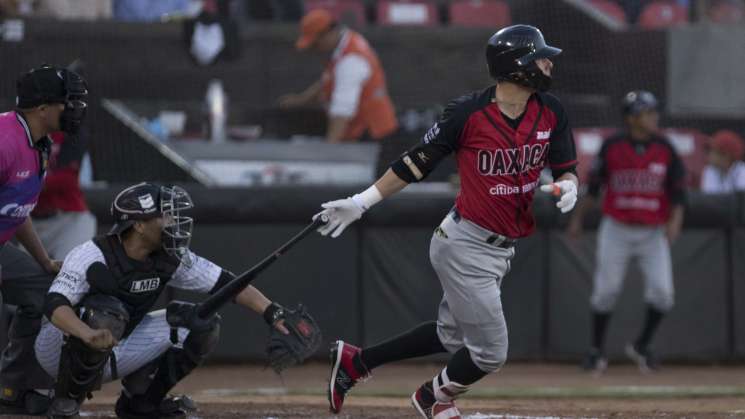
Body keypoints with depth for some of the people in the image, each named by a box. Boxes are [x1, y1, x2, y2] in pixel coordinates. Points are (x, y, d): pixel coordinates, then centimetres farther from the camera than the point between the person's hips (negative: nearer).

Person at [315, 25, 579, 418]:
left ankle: (356, 360, 32)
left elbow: (565, 170, 7)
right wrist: (360, 203, -6)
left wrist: (567, 187, -18)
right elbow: (416, 163, -8)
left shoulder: (550, 112, 0)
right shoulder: (467, 113, -17)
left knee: (451, 336, 17)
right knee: (490, 352, -1)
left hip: (502, 250, 7)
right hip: (466, 248, -7)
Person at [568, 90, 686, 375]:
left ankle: (642, 346, 12)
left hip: (653, 233, 1)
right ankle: (596, 351, 17)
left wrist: (675, 220, -15)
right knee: (606, 291, 1)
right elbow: (593, 187, 6)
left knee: (662, 293, -9)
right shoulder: (612, 147, -5)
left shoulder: (664, 149, -2)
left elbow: (678, 191, -1)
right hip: (617, 231, -1)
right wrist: (577, 218, 8)